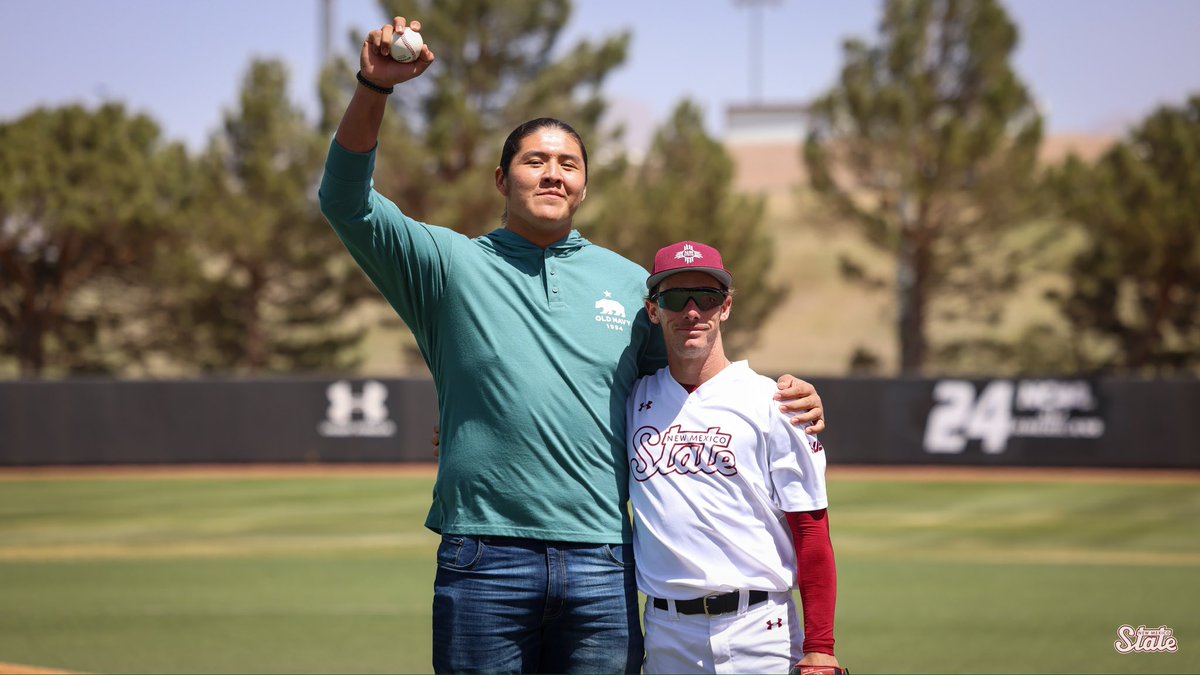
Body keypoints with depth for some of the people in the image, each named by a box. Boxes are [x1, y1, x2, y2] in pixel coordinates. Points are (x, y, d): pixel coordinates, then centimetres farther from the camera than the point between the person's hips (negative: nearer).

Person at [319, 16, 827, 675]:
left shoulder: (631, 284, 16)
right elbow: (347, 202, -5)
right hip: (484, 565, -2)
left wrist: (777, 398, 4)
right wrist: (373, 88, -18)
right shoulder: (450, 265, 7)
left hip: (602, 567, 2)